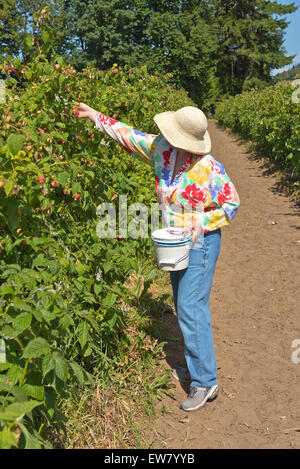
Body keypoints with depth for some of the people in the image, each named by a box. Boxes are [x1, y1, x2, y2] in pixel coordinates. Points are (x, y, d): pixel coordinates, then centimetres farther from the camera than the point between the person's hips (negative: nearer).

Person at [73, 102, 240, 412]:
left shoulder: (210, 169, -22)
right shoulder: (161, 149, -4)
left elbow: (232, 203, -11)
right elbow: (129, 136, 8)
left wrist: (203, 222, -23)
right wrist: (95, 117, 10)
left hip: (200, 243, -7)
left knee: (191, 308, -9)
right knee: (183, 306, 15)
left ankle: (205, 381, 3)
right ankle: (197, 366, 32)